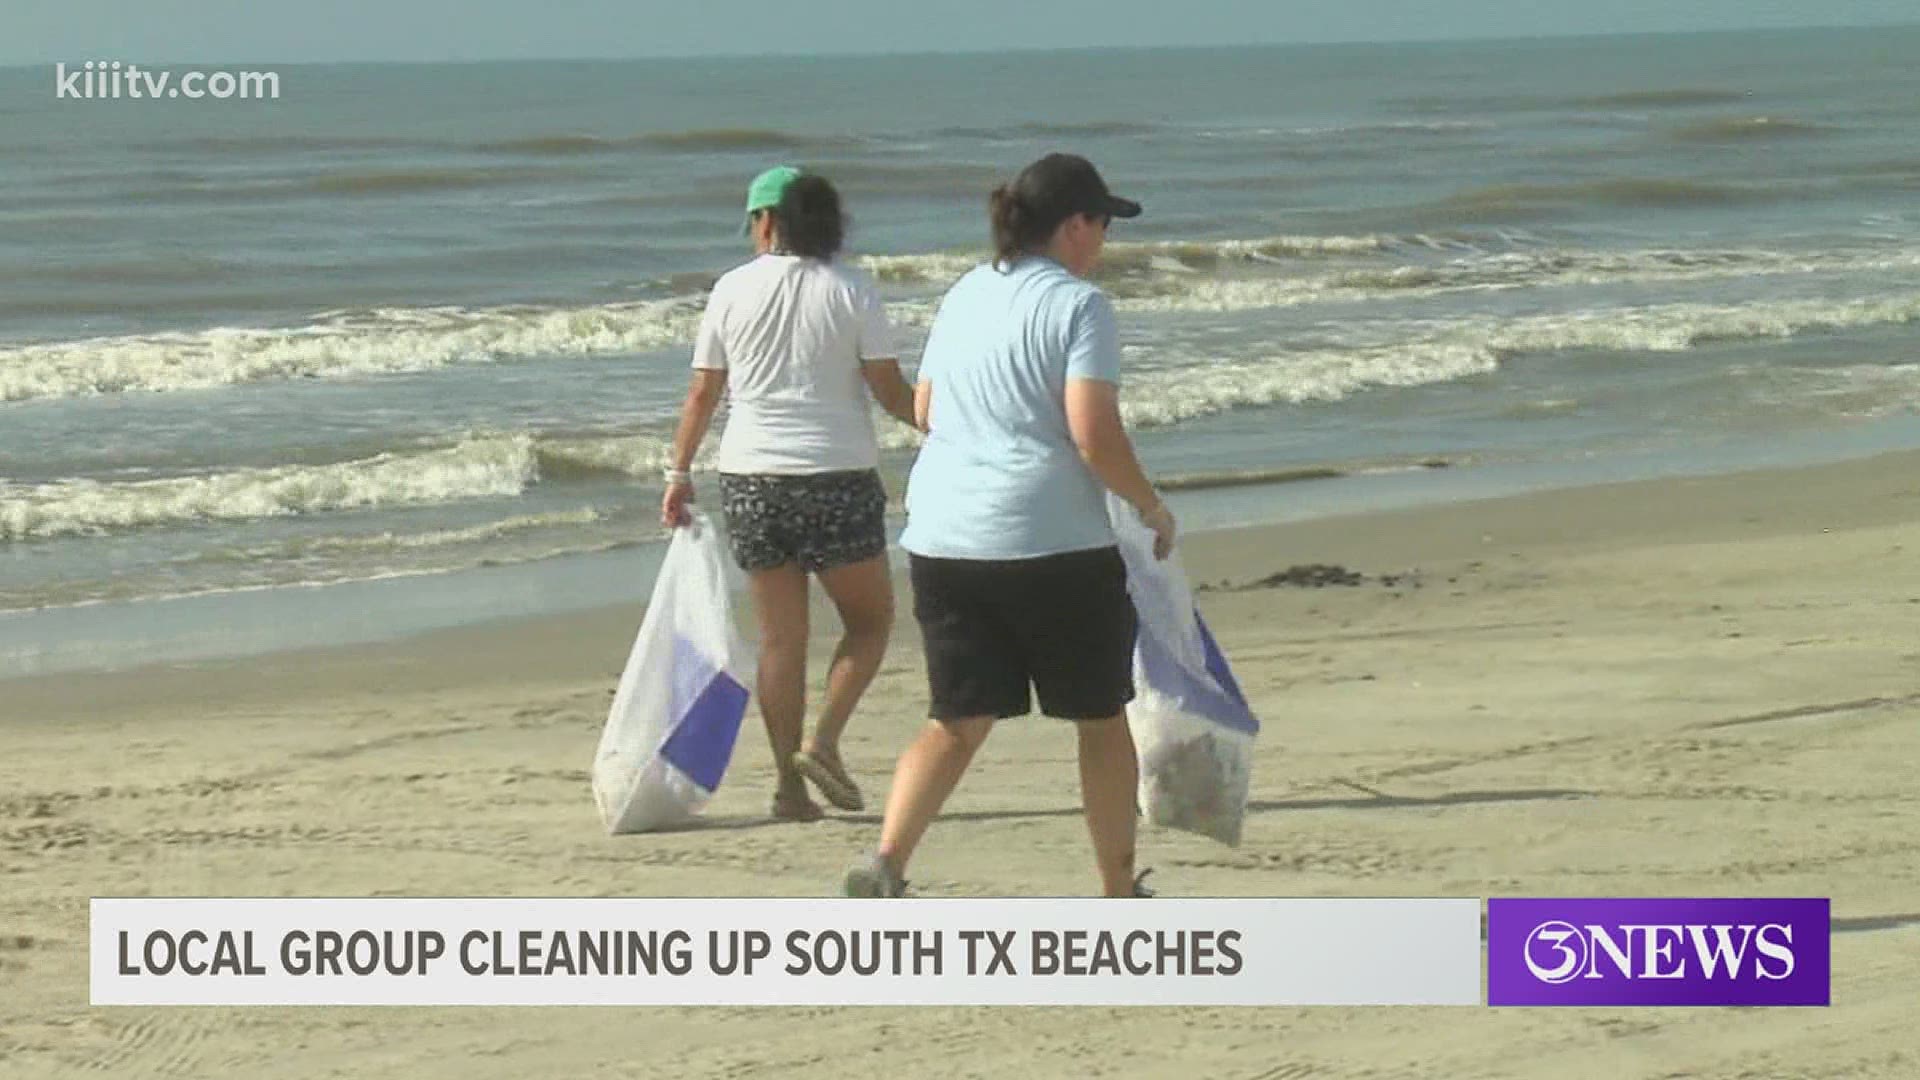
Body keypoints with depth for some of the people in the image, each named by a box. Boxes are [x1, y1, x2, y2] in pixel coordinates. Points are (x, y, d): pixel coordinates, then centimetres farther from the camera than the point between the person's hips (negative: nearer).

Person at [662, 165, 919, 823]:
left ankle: (788, 781, 6)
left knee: (780, 637, 8)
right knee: (869, 619, 13)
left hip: (751, 476, 3)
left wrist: (679, 473, 12)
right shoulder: (850, 293, -4)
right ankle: (823, 740, -6)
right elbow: (890, 391, -4)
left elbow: (702, 393, 3)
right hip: (837, 478, -2)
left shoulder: (733, 290, 1)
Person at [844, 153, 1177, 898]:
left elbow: (924, 410, 20)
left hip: (942, 536, 6)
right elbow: (1094, 435, -16)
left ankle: (885, 860, -12)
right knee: (1100, 718, 11)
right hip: (1053, 539, -6)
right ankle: (1119, 893, 18)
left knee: (959, 720, 9)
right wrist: (1151, 507, -2)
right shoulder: (1077, 305, -8)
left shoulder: (964, 297, 13)